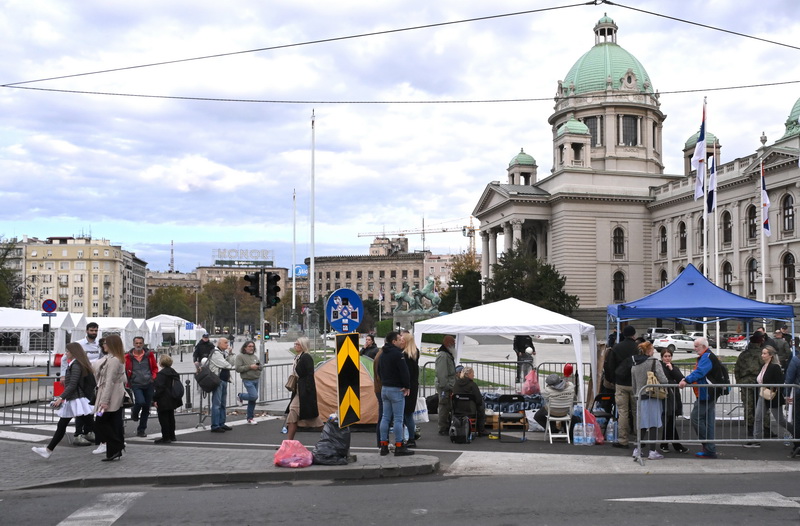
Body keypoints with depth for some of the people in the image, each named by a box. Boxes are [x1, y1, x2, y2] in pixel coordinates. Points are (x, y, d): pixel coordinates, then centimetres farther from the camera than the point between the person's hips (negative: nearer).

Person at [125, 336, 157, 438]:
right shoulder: (128, 357, -2)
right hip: (136, 384, -3)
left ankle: (141, 429, 20)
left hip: (148, 384, 3)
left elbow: (155, 367, 16)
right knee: (140, 402, -25)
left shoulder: (149, 355, 4)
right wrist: (127, 383, 2)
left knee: (146, 407, 6)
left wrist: (153, 377, 1)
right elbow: (125, 371, 8)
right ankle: (134, 412, 12)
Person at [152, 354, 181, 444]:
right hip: (172, 400, 9)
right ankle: (172, 436, 25)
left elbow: (159, 388, -21)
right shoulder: (174, 373, 11)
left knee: (163, 419, -2)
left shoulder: (161, 374, -17)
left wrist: (155, 399, -15)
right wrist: (178, 397, 23)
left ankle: (165, 437, -1)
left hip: (164, 401, -9)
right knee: (171, 417, 17)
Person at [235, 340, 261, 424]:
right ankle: (241, 396, 11)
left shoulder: (254, 356, 14)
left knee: (252, 400, 10)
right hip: (248, 380, -7)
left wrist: (258, 367, -4)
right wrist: (250, 367, -19)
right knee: (254, 396, -18)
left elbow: (261, 366, 20)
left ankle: (250, 418, 20)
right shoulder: (240, 356, -6)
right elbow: (238, 368, -16)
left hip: (256, 380, 7)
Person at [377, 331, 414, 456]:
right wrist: (407, 386, -6)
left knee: (385, 418, 10)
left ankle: (384, 446, 12)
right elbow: (404, 371, -17)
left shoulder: (383, 354, 13)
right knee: (398, 419, -5)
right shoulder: (397, 354, -15)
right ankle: (399, 447, -3)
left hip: (384, 388, 8)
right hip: (396, 390, -8)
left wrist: (384, 382, 15)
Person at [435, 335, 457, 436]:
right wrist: (445, 386, -22)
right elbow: (442, 373, -21)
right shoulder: (443, 355, -16)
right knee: (444, 407, -6)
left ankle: (447, 427, 22)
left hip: (449, 385, 10)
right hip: (444, 386, -10)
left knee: (449, 407, 14)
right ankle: (443, 429, 0)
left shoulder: (448, 355, 18)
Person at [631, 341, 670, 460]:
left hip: (641, 398, 5)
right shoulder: (654, 362, -8)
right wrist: (668, 382, 6)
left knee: (642, 424, 13)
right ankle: (652, 452, 1)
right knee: (653, 424, 0)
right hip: (653, 397, -5)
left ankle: (637, 450, 15)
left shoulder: (635, 366, 9)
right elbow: (663, 380, -16)